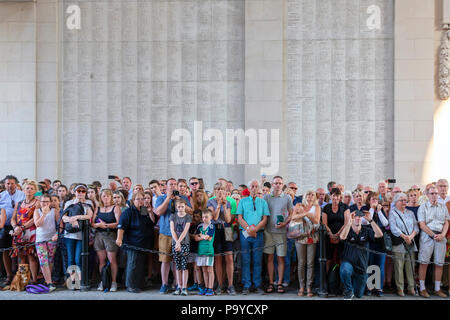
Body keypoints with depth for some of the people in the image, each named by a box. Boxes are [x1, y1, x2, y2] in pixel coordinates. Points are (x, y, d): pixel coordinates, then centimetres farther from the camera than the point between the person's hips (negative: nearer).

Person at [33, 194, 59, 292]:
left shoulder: (55, 211, 8)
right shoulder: (37, 211, 12)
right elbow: (37, 224, -3)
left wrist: (57, 234, -12)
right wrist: (44, 213, -10)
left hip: (52, 238, 0)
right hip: (40, 239, 0)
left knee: (50, 261, 1)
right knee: (43, 261, -11)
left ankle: (48, 280, 15)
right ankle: (49, 283, -13)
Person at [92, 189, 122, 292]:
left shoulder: (115, 208, 4)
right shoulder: (98, 209, 16)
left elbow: (118, 223, -7)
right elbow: (92, 223, 11)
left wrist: (106, 225, -15)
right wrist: (98, 225, -10)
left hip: (111, 235, -3)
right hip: (99, 235, 4)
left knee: (112, 260, -6)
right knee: (101, 260, 1)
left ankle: (114, 282, 1)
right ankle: (102, 282, 8)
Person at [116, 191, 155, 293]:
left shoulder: (145, 212, 13)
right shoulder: (128, 212, -6)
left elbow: (153, 223, 12)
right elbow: (121, 226, -14)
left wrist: (150, 213, -2)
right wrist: (119, 238, -26)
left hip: (144, 244, 6)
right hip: (133, 244, -6)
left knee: (141, 264, 10)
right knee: (133, 264, -5)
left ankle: (138, 284, 19)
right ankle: (130, 286, 3)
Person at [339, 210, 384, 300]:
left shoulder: (366, 231, 0)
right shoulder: (348, 231, -6)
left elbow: (379, 235, -17)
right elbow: (342, 237, -29)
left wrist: (370, 220, -25)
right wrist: (349, 220, -32)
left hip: (361, 268, 3)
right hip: (348, 263, -3)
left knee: (359, 295, 10)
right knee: (344, 270, -40)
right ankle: (348, 291, -11)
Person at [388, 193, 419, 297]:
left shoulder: (410, 213, 18)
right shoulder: (393, 213, 2)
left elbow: (416, 226, 9)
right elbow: (393, 228, -10)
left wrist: (411, 236, -8)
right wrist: (404, 236, -17)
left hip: (411, 244, 4)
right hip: (399, 244, -4)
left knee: (411, 266, 3)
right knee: (399, 267, -5)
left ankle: (411, 288, 9)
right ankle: (400, 288, 2)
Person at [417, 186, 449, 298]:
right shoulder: (423, 207, 2)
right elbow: (422, 225, -5)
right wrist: (433, 235, -12)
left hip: (441, 237, 3)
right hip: (427, 236, -3)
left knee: (439, 263, 5)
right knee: (424, 262, -4)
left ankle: (437, 289, 14)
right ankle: (422, 288, 3)